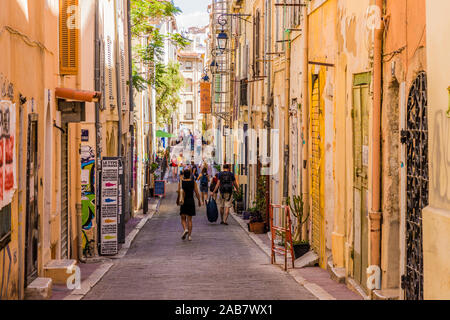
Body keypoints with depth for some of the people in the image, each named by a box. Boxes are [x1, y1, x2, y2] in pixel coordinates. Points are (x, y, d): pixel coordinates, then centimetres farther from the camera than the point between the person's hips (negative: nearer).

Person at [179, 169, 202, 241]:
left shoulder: (181, 182, -4)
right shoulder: (193, 182, -3)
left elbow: (179, 192, -3)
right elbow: (197, 193, -2)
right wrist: (199, 201, 10)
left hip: (183, 202, -1)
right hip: (191, 201, 1)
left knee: (183, 219, 9)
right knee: (189, 219, 7)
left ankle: (185, 229, -19)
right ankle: (189, 235, 3)